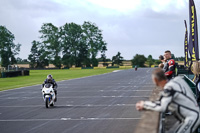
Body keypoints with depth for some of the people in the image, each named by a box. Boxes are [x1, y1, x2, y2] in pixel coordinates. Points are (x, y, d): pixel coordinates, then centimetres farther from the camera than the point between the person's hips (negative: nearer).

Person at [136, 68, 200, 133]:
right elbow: (162, 102, 7)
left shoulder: (169, 87, -22)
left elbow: (162, 107, -27)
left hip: (191, 118, -10)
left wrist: (144, 104, -14)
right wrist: (144, 104, -1)